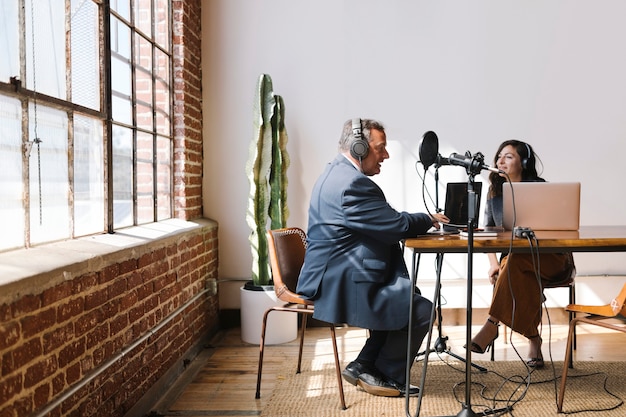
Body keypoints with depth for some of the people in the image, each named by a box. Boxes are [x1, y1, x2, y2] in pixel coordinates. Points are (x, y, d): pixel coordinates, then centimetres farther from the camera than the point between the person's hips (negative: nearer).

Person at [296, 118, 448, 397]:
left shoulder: (336, 173, 14)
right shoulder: (353, 183, -22)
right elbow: (397, 226, -19)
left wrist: (421, 221, 7)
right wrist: (428, 219, 0)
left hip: (332, 276, 11)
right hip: (340, 284, -11)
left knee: (408, 296, 20)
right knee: (420, 309, -6)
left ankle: (365, 366, 21)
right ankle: (386, 377, 13)